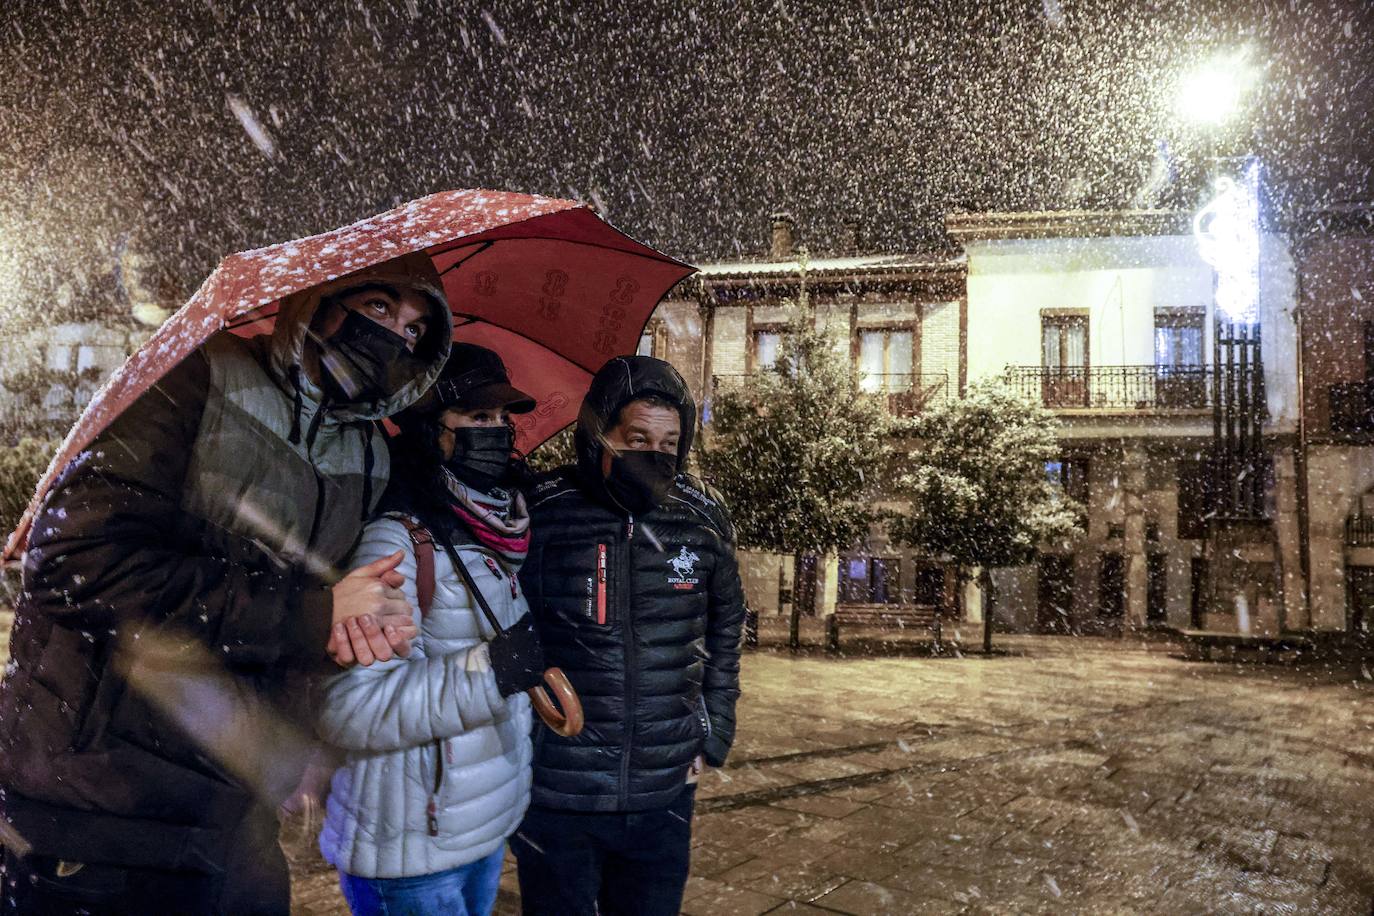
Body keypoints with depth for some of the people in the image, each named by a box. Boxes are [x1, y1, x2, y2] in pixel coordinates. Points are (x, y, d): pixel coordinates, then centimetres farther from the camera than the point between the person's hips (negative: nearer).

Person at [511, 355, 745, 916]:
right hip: (555, 795, -2)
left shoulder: (703, 520, -2)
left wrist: (714, 733, 10)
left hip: (665, 792, 3)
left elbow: (724, 629, 11)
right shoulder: (538, 516, -12)